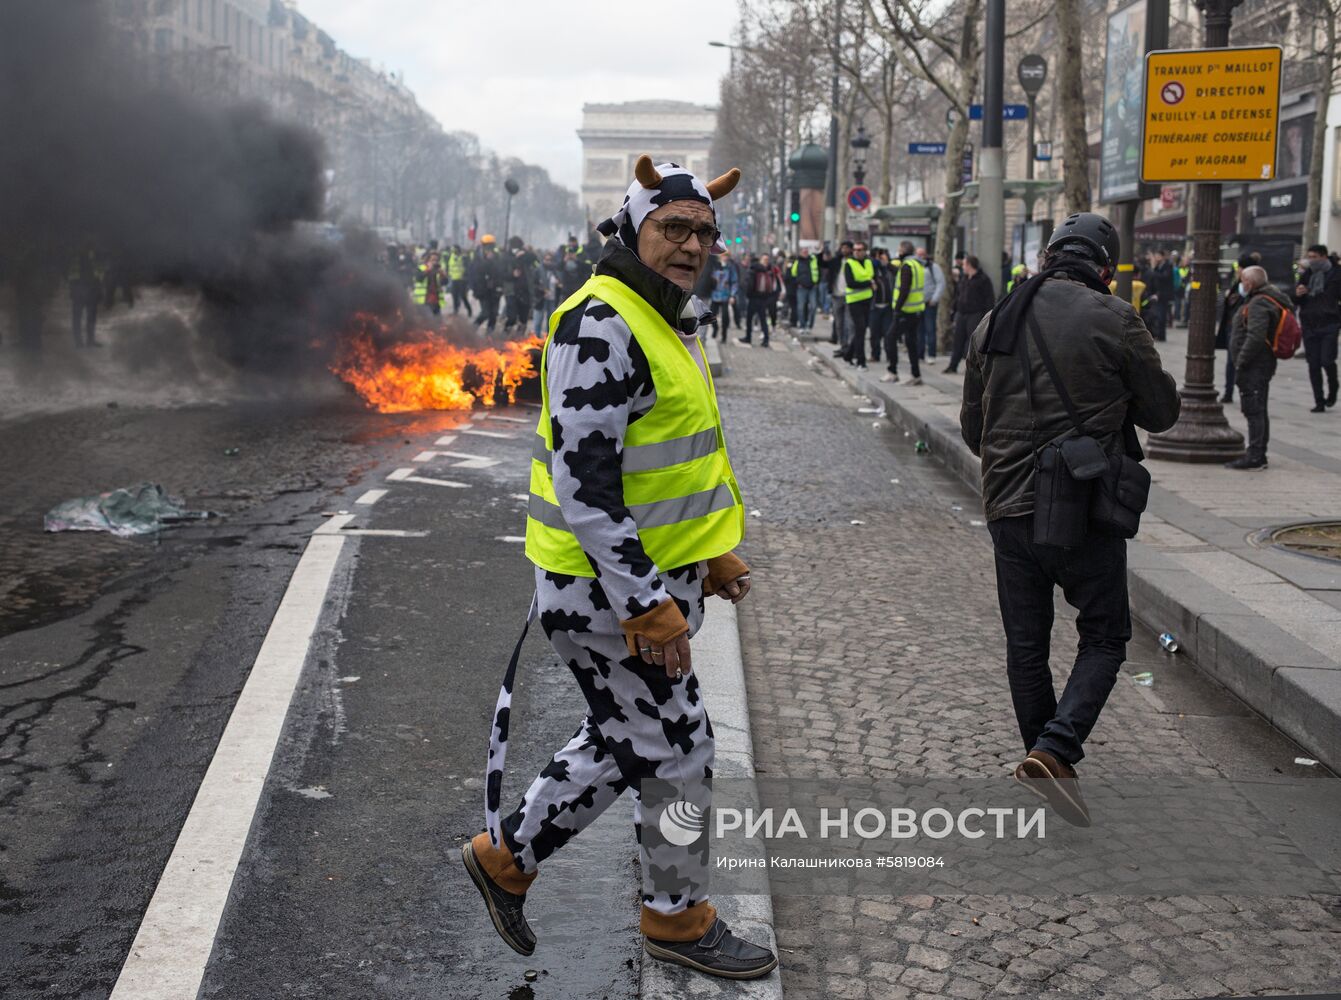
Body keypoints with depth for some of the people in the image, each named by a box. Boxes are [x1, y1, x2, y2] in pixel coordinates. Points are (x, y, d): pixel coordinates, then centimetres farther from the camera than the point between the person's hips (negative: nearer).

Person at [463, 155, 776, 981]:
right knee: (677, 749, 4)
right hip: (609, 588, -10)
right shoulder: (601, 327, -21)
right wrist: (649, 607, -26)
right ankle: (680, 917, 24)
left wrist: (712, 555, 22)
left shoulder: (663, 321, 14)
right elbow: (583, 482, -26)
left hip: (658, 572, 10)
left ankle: (507, 853, 35)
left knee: (626, 744, 20)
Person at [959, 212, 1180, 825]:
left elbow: (972, 429, 15)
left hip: (1009, 513, 5)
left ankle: (1047, 759, 24)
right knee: (1103, 638, 8)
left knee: (1025, 647, 15)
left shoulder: (993, 322, 8)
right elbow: (1162, 411, 1)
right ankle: (1055, 748, -10)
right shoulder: (1113, 319, -8)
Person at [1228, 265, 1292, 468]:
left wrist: (1240, 363, -22)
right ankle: (1259, 455, 22)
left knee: (1253, 411, -10)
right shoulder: (1263, 300, 16)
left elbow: (1255, 337, -27)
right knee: (1258, 411, 15)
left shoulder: (1259, 304, -17)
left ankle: (1254, 457, -10)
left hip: (1254, 367, -11)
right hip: (1262, 365, 11)